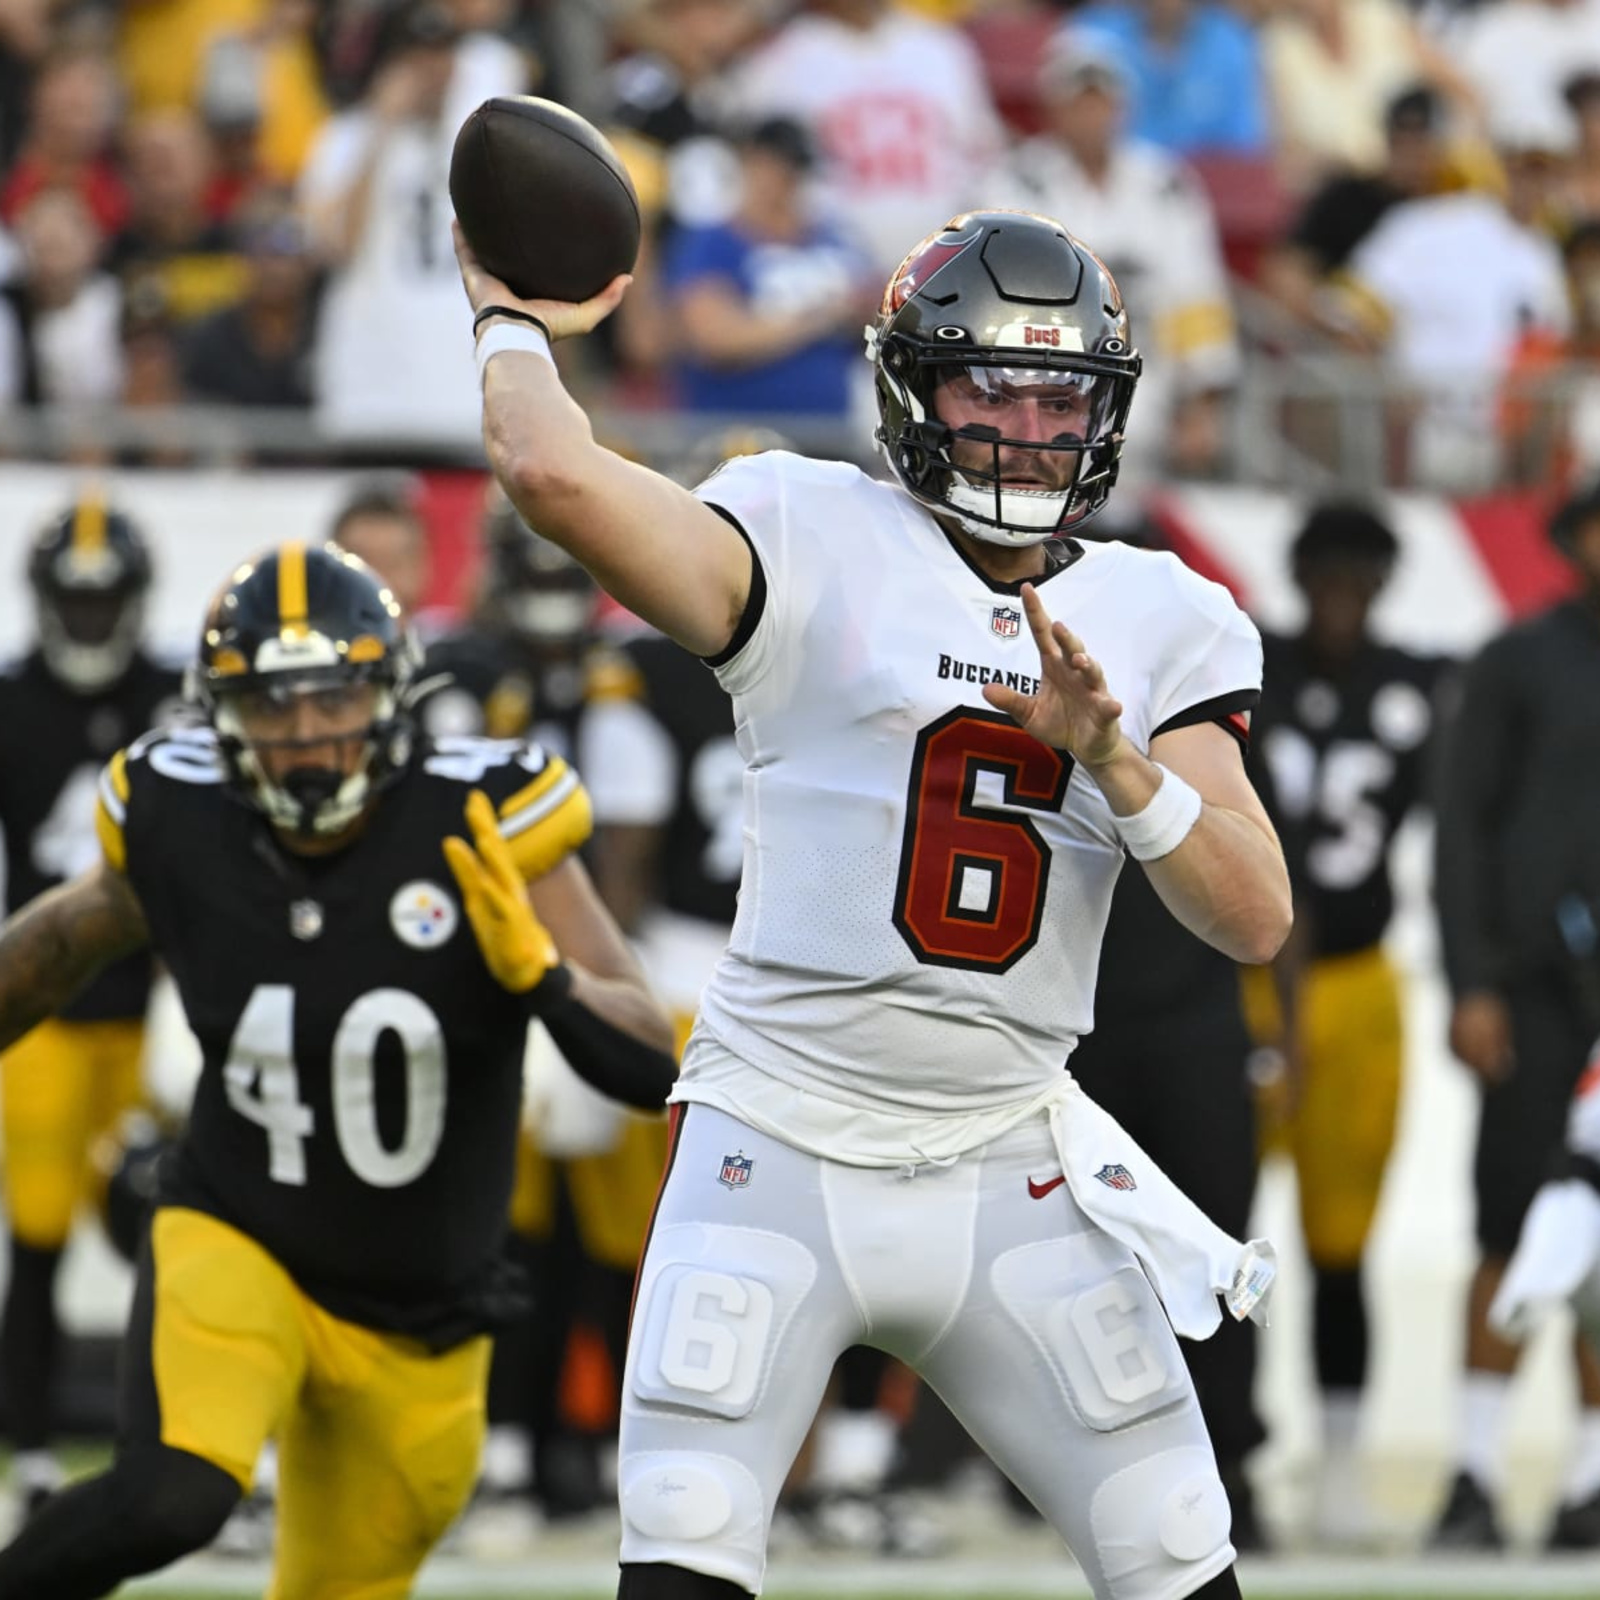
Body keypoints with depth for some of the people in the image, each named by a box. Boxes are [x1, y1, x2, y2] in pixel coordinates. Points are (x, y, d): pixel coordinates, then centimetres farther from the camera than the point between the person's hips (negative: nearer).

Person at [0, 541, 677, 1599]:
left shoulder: (476, 828, -18)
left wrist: (541, 972, -38)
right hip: (238, 1246, -1)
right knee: (171, 1499, -31)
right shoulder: (179, 828, -12)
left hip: (419, 1327, 1)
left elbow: (651, 1069, -19)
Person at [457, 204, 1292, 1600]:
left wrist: (1111, 760, -15)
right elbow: (554, 474, -20)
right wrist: (518, 321, -1)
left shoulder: (1159, 622, 9)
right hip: (782, 1154, -4)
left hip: (1011, 1170, 4)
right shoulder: (815, 543, -3)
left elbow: (1254, 918, 0)